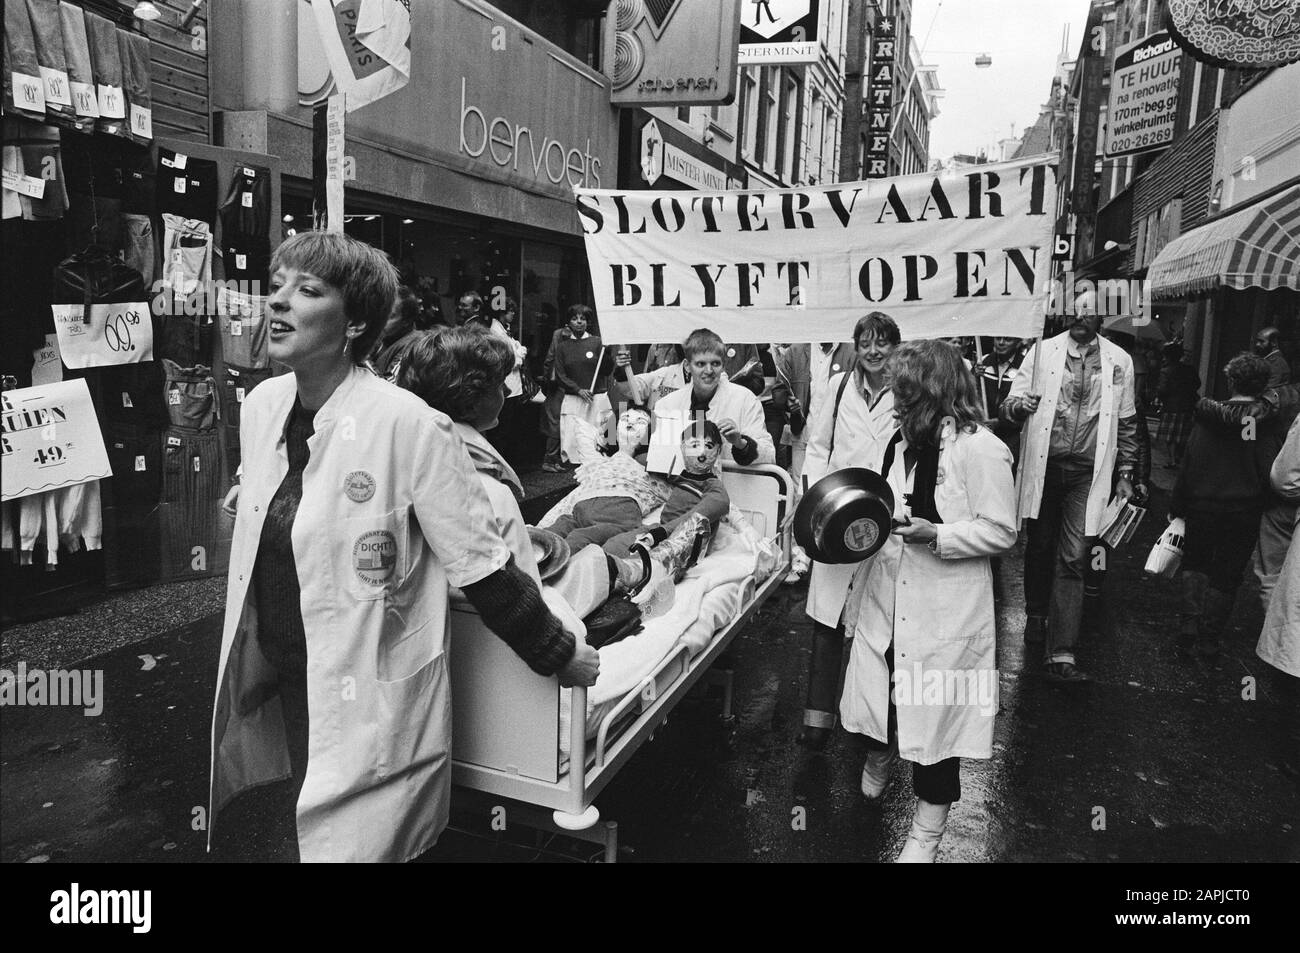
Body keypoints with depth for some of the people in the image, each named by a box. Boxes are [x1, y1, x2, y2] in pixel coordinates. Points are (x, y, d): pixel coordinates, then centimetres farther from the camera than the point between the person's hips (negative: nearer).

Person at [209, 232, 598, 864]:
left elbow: (481, 565, -14)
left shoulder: (411, 426, -20)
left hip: (371, 713, -6)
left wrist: (559, 654, -8)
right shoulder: (260, 407, 1)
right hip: (269, 687, 7)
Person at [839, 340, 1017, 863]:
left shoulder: (981, 450, -14)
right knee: (879, 689, 16)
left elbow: (1001, 531, -13)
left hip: (945, 609, -6)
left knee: (935, 711, 5)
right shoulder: (901, 442, 8)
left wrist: (935, 536, -23)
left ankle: (927, 829, 22)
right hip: (888, 596, 6)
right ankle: (880, 751, 49)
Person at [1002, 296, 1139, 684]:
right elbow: (1011, 402, -1)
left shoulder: (1119, 361, 6)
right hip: (1043, 465, 0)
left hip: (1088, 473, 0)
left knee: (1073, 560, -5)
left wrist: (1125, 472, 10)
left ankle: (1060, 654, -6)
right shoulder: (1042, 351, 3)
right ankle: (1036, 616, 38)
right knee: (1040, 547, 12)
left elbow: (1126, 422, 13)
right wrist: (1018, 407, -24)